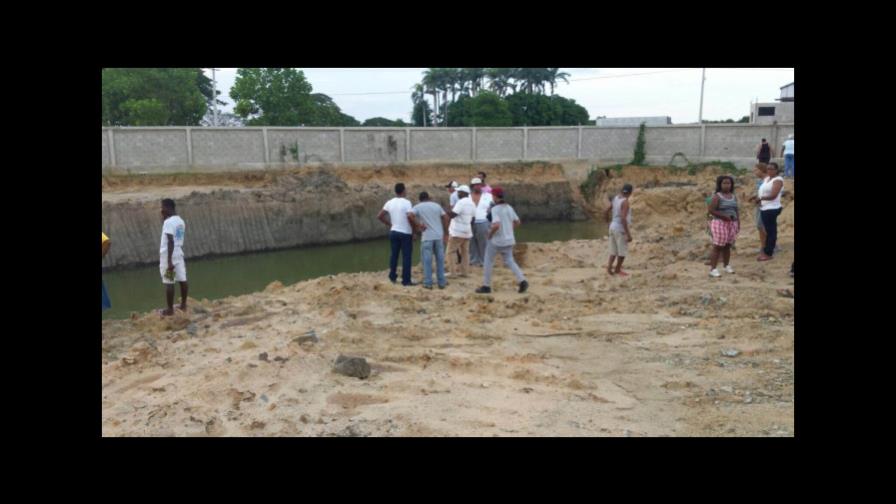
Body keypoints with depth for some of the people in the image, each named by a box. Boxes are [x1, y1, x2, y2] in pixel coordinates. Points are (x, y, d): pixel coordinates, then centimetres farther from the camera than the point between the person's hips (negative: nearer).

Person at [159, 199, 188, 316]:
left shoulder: (168, 222, -17)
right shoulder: (181, 221, 12)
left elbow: (170, 242, -22)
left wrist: (169, 260, -23)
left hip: (168, 255, -9)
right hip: (179, 253, 9)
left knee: (168, 282, -3)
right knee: (182, 279, 11)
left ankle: (170, 309, 1)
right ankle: (183, 305, 19)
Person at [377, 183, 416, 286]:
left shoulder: (389, 203, 3)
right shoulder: (406, 202, -12)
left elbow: (379, 216, 4)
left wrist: (389, 224, 14)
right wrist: (414, 230, -8)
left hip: (394, 232, 5)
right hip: (405, 233, -5)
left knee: (394, 254, 17)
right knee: (406, 257, 0)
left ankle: (392, 277, 22)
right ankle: (406, 280, 1)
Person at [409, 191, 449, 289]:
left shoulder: (418, 207, 2)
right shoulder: (436, 205, 11)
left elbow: (410, 216, -16)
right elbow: (446, 217, 7)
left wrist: (417, 226, -4)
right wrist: (446, 233, 10)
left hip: (427, 237, -3)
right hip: (439, 236, 3)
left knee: (427, 260, 3)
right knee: (440, 260, 9)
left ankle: (428, 283, 3)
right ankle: (442, 282, 12)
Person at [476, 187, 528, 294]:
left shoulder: (495, 209, -18)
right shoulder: (509, 207, 5)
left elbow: (496, 225, -31)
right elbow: (517, 222, 14)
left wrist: (490, 233, -14)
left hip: (496, 240, -6)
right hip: (509, 240, 6)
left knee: (488, 262, 9)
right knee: (509, 261, 15)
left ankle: (486, 286, 13)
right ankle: (522, 281, -3)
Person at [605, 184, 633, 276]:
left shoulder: (616, 198, 5)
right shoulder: (625, 202, -20)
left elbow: (607, 211, 16)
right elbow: (623, 218, -27)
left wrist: (609, 222, 31)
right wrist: (628, 234, -24)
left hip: (613, 226, 8)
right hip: (621, 229, -8)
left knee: (614, 250, 14)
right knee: (622, 251, 7)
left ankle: (609, 267, 5)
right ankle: (617, 270, 17)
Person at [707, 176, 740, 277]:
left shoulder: (734, 196, 11)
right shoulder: (717, 196, -9)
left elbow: (736, 210, 17)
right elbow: (711, 210, -15)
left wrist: (738, 223, 12)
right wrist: (724, 216, -20)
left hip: (732, 224, 6)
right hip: (720, 223, -6)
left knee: (727, 246, 10)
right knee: (718, 247, -8)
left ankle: (727, 266, 22)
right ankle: (713, 269, -8)